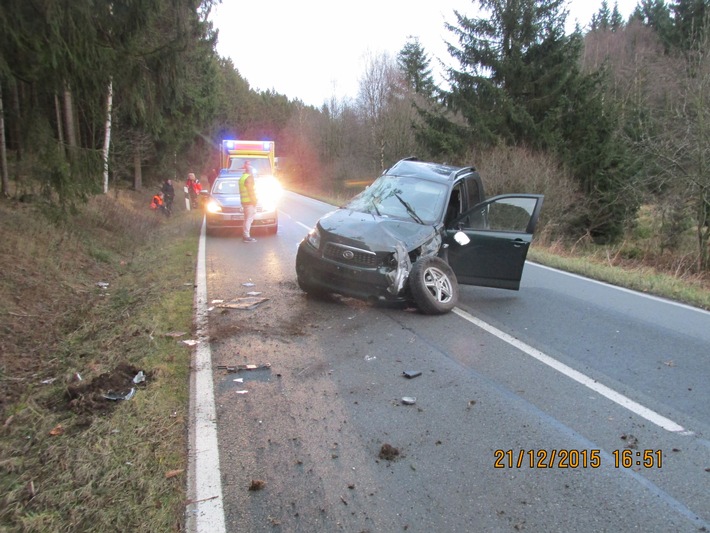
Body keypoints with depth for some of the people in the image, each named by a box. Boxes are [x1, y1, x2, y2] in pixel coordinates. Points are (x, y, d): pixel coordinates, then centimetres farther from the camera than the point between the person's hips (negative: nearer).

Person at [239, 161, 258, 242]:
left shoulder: (242, 177, 19)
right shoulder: (249, 177, -12)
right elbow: (250, 191, -19)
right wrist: (254, 201, -17)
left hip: (244, 201, 10)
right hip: (249, 202, -10)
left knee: (247, 219, 15)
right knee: (249, 219, -8)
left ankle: (245, 235, 18)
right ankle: (247, 236, -8)